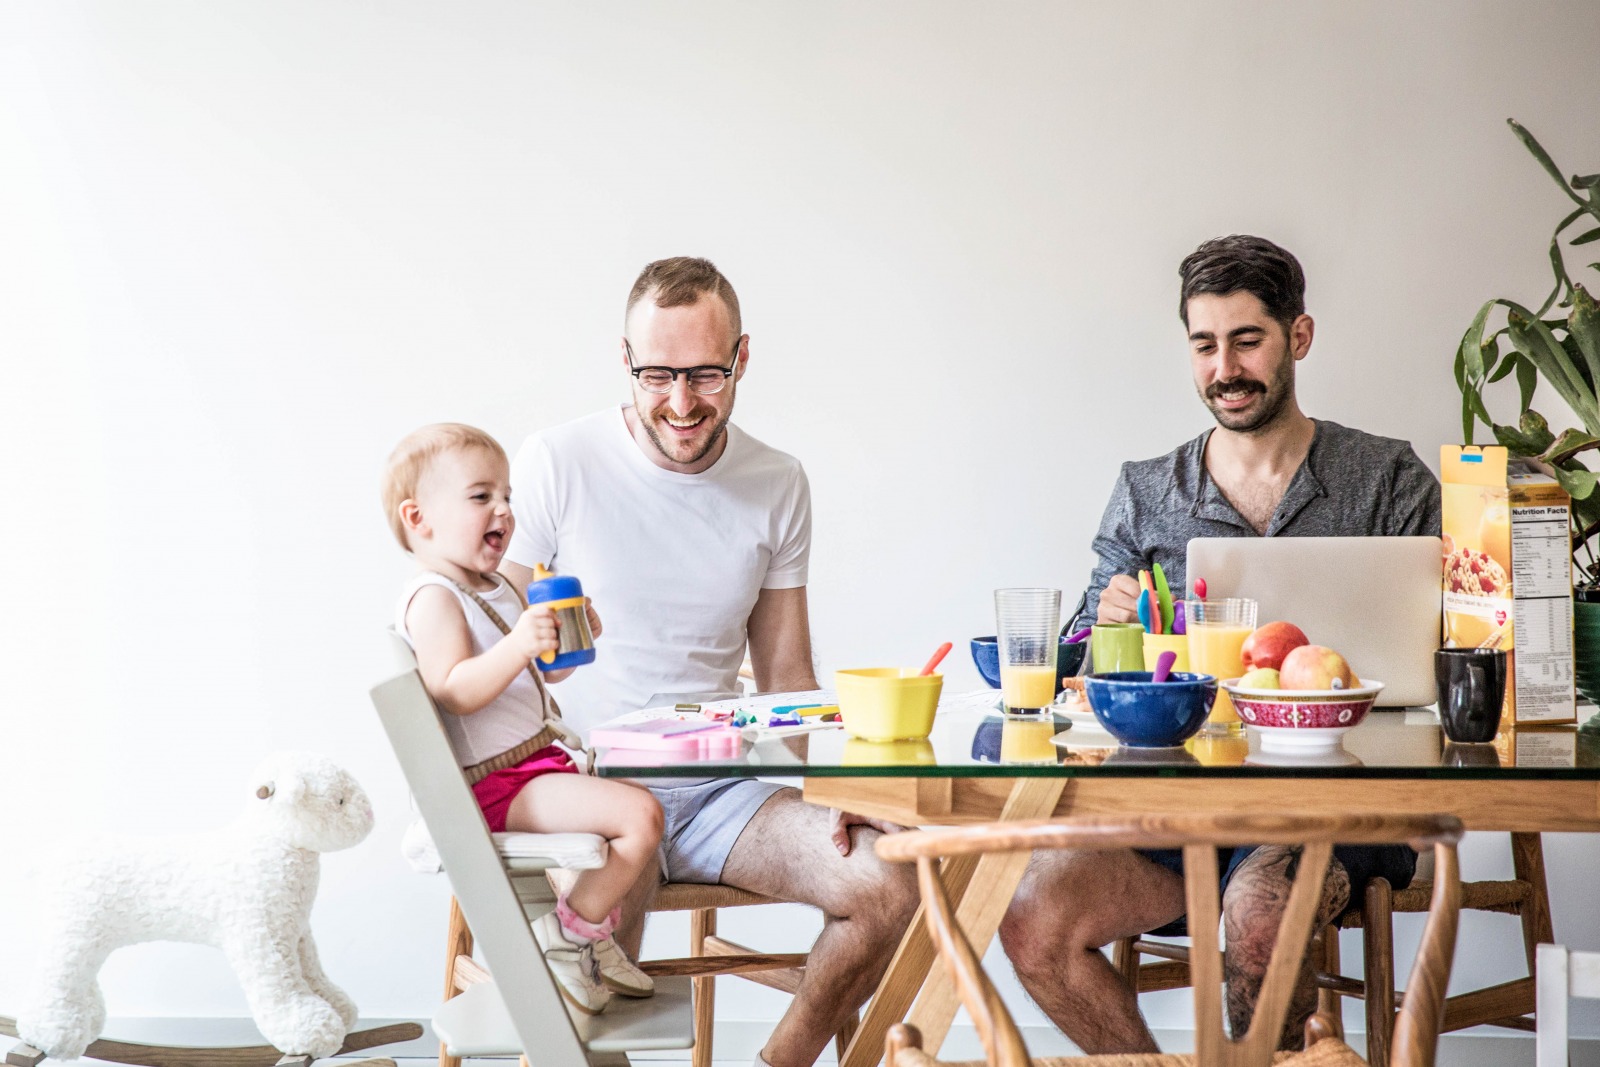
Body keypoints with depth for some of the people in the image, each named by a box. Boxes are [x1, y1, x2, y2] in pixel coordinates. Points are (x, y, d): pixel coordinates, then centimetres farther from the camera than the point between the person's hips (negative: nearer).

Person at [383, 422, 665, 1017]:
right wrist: (519, 646, -39)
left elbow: (546, 673, 24)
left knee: (640, 806, 24)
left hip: (539, 761, 11)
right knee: (640, 815, -23)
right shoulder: (432, 598, -14)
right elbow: (457, 690, -26)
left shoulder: (499, 589, 17)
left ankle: (600, 937, 28)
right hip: (496, 784, -11)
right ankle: (566, 938, -9)